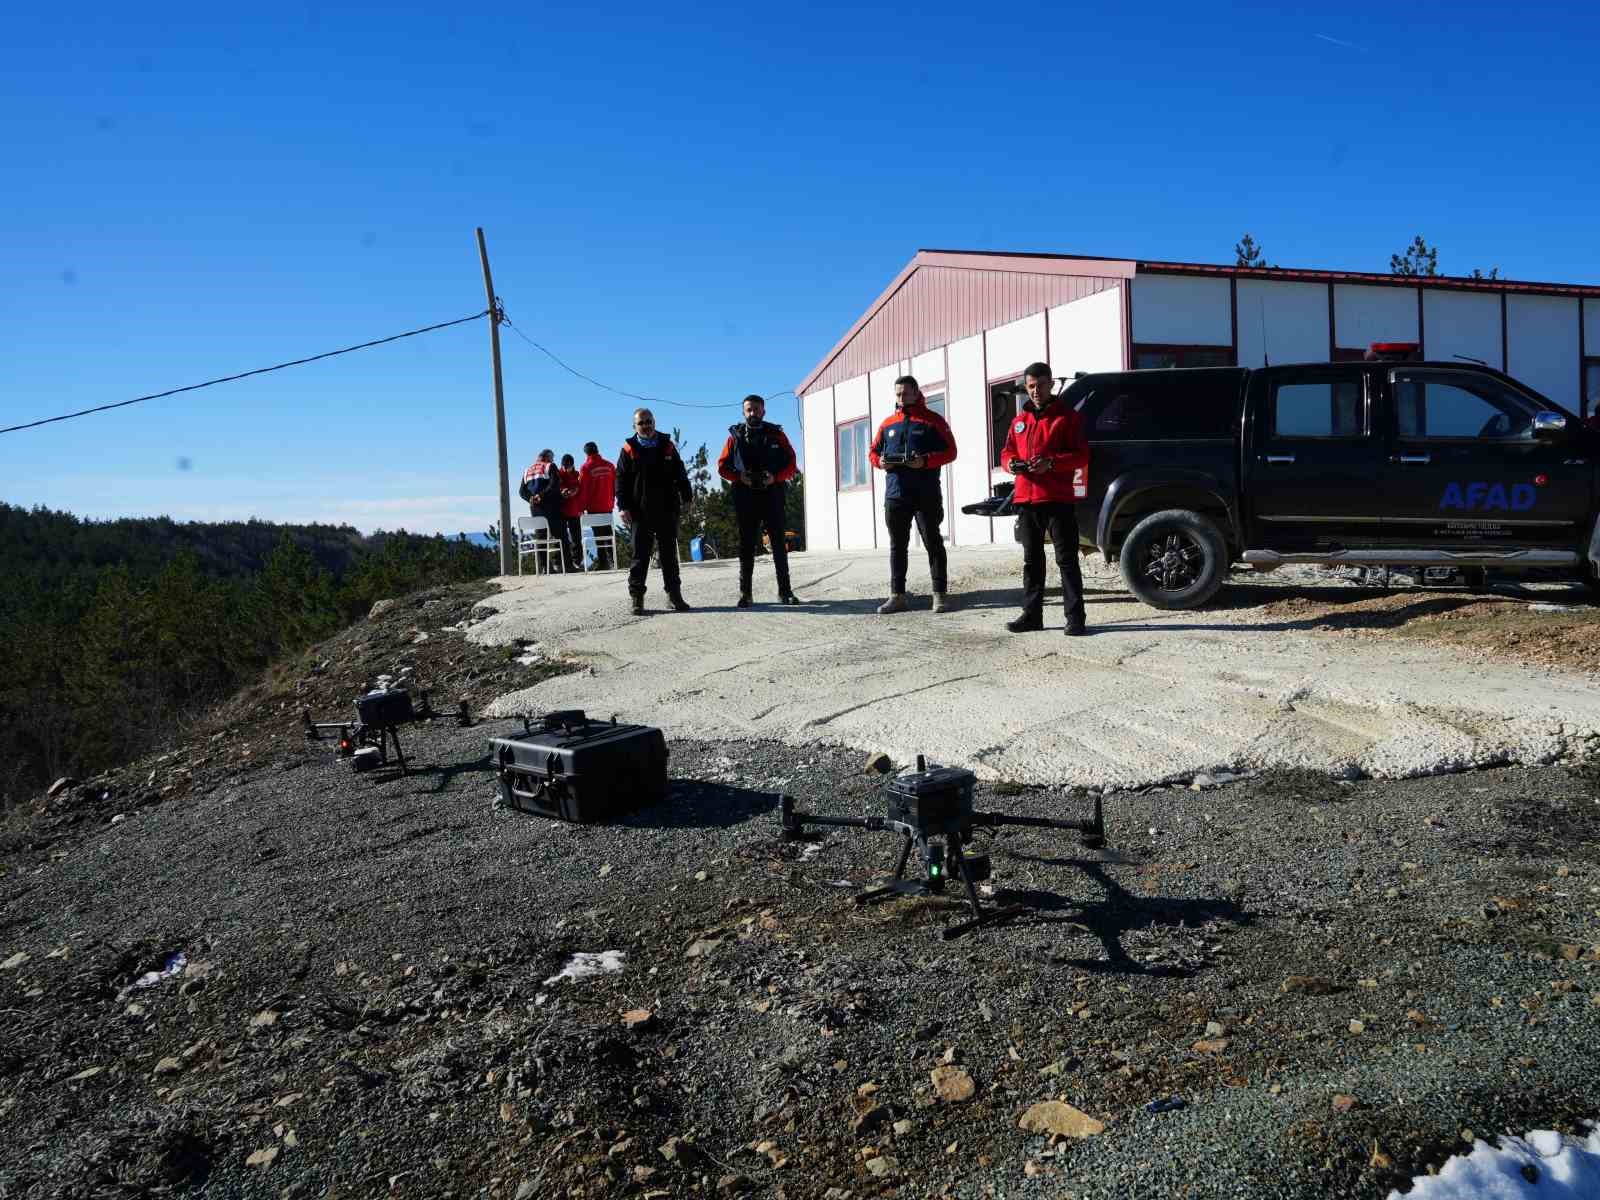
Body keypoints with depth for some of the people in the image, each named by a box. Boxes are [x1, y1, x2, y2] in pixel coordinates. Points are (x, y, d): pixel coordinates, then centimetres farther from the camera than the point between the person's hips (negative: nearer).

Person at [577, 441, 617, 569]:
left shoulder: (586, 468, -10)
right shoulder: (609, 466, 1)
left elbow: (582, 489, -8)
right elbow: (615, 485, 7)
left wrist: (582, 506, 1)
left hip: (594, 506, -3)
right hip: (608, 505, 3)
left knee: (598, 534, 2)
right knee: (608, 532, 13)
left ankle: (602, 562, 1)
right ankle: (611, 559, 13)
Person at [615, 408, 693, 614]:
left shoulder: (667, 446, 8)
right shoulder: (629, 450, 2)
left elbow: (680, 475, 11)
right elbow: (621, 480, 0)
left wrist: (686, 498, 5)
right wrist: (623, 507, -9)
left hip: (667, 510, 2)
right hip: (641, 512, -2)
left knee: (669, 554, 8)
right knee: (640, 556, 0)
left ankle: (674, 594, 15)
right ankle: (637, 598, 5)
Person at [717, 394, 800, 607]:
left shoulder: (776, 434, 6)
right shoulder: (735, 436, 7)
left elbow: (791, 463, 4)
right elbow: (722, 466, 7)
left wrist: (775, 477, -13)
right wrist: (739, 477, -11)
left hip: (773, 496, 0)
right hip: (745, 498, 0)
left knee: (779, 544, 0)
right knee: (746, 545, 2)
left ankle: (785, 591, 4)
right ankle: (745, 593, 7)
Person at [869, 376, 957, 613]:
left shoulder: (932, 420, 1)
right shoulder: (887, 423, 14)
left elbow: (950, 451, -3)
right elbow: (873, 451, 20)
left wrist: (925, 461, -18)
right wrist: (879, 461, -3)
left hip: (926, 495, -4)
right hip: (895, 494, 4)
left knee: (933, 543, -1)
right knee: (897, 546, 7)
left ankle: (939, 595, 3)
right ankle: (897, 596, 12)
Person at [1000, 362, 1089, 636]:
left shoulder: (1067, 416, 1)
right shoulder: (1020, 420, 17)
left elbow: (1082, 456, -5)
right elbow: (1007, 451, 20)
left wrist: (1051, 463, -20)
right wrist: (1011, 463, -5)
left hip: (1058, 499, -5)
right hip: (1026, 499, 6)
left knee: (1066, 559, -5)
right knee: (1032, 560, 11)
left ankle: (1075, 617, -4)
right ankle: (1032, 615, 18)